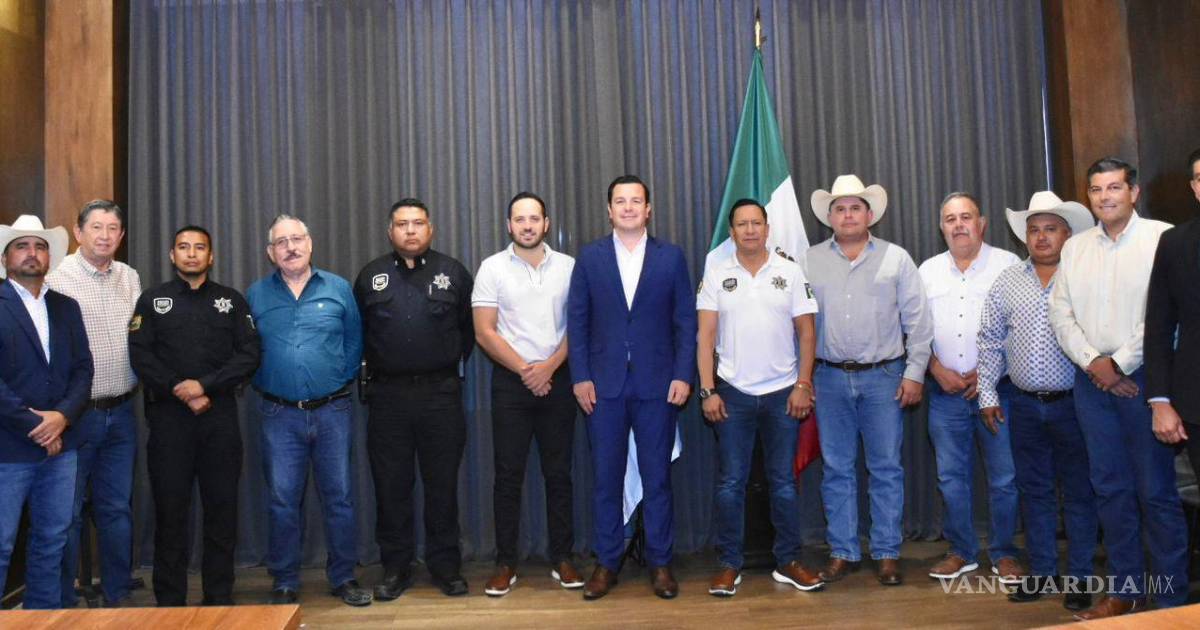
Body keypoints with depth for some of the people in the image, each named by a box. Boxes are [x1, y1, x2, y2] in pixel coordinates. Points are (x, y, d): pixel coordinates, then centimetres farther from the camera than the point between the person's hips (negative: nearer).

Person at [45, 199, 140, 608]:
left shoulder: (130, 278, 9)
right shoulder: (59, 278, -8)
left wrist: (140, 382, 5)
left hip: (121, 413, 5)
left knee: (117, 508, 13)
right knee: (67, 512, 6)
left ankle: (117, 594, 25)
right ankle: (63, 601, 20)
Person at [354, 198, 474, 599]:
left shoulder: (453, 273, 4)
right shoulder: (370, 276, 7)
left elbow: (469, 326, 10)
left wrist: (454, 362, 8)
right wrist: (372, 368, 11)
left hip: (441, 393, -1)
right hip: (388, 395, 1)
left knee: (443, 483, 6)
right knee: (391, 485, 7)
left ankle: (446, 566, 19)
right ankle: (395, 568, 20)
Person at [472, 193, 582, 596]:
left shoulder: (568, 266, 4)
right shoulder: (492, 268, 1)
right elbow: (484, 332, -4)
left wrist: (549, 367, -10)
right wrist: (525, 370, -9)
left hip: (557, 379, 1)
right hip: (510, 381, -1)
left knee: (559, 473, 7)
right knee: (508, 475, 3)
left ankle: (562, 559, 18)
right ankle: (506, 564, 13)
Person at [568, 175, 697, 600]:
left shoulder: (671, 257, 4)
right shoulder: (590, 257, 5)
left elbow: (686, 320, 3)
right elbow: (577, 320, 3)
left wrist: (683, 375, -5)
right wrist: (580, 377, -3)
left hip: (657, 384, 0)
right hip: (604, 384, 1)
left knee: (657, 477, 7)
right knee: (606, 478, 8)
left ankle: (660, 562, 21)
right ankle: (606, 562, 21)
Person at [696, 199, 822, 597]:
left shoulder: (790, 272, 3)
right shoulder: (716, 274, 2)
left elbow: (806, 332, 3)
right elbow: (705, 336, -1)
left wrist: (803, 384, -4)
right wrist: (707, 391, -6)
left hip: (783, 392, 1)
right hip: (732, 393, 0)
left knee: (783, 481, 8)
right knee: (730, 482, 4)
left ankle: (788, 563, 20)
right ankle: (730, 564, 15)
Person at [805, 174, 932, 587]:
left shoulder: (896, 258, 3)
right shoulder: (810, 261, 6)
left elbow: (918, 321, 3)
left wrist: (914, 373, -2)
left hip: (883, 375, -1)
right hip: (830, 378, 1)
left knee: (886, 468, 4)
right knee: (837, 469, 7)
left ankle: (887, 554, 15)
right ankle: (842, 553, 17)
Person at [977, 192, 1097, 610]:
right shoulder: (1007, 282, 7)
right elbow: (990, 340, 9)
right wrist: (988, 394, 6)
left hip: (1072, 402, -3)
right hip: (1024, 404, 3)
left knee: (1078, 491, 6)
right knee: (1034, 490, 12)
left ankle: (1079, 577, 18)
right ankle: (1042, 572, 24)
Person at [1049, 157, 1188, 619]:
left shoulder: (1162, 238, -3)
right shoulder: (1075, 247, 12)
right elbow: (1060, 313, 8)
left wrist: (1120, 363, -11)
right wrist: (1094, 363, -5)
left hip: (1143, 377, -4)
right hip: (1092, 379, 5)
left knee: (1156, 490, -2)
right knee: (1111, 488, 10)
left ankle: (1171, 597, 10)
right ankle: (1125, 589, 21)